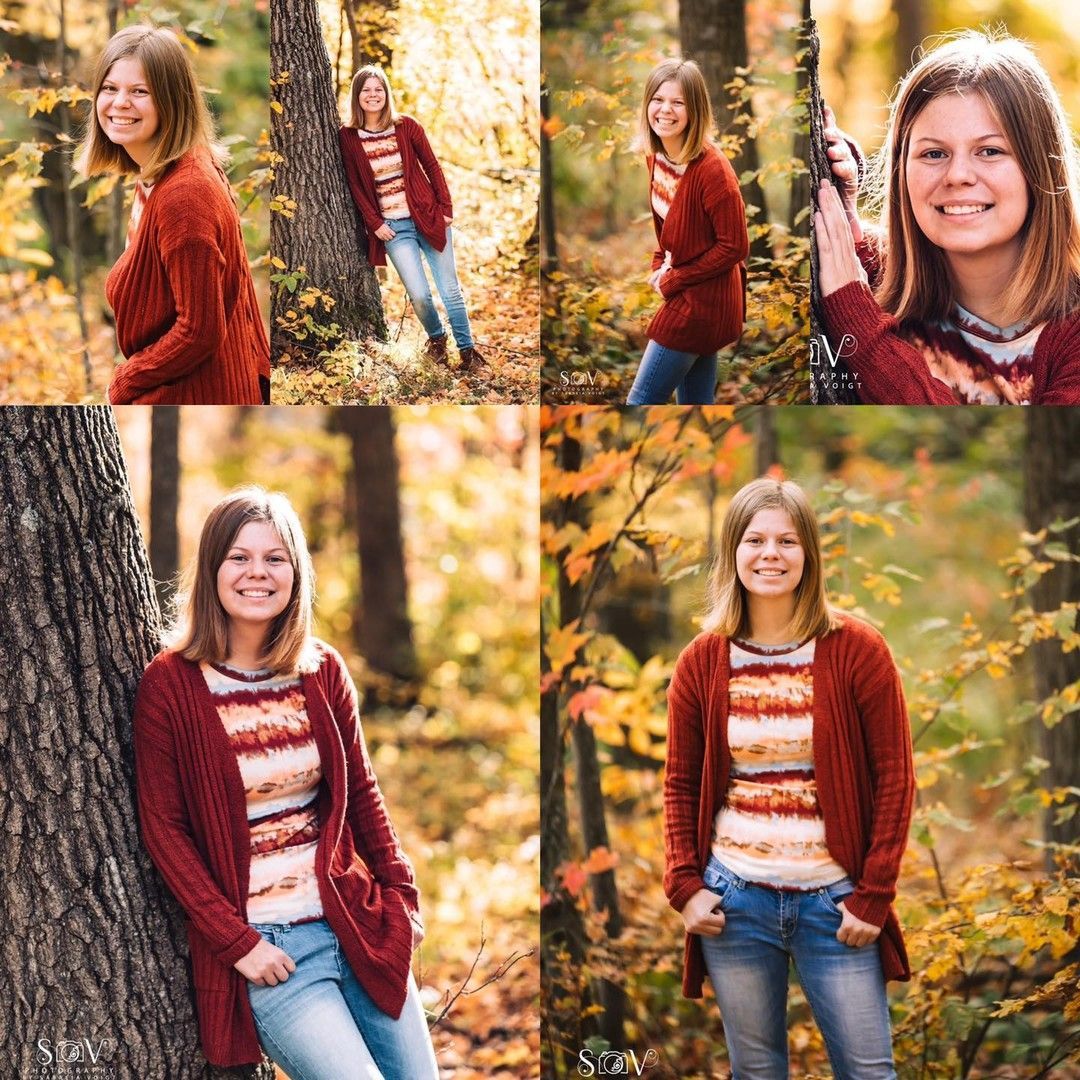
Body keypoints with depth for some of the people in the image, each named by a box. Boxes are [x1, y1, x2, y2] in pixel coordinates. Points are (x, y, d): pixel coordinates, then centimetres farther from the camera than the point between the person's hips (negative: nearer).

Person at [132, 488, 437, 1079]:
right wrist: (237, 942, -12)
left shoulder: (322, 669, 5)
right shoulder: (171, 683, -7)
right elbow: (163, 828, -7)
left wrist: (402, 894, 6)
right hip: (264, 942, -5)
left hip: (358, 924, 5)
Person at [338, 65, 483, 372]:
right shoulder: (348, 137, -1)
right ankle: (435, 338, 21)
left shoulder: (406, 126, 0)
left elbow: (432, 167, 4)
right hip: (392, 227, 0)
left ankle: (467, 348, 14)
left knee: (450, 288, 1)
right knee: (419, 295, -8)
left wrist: (446, 208, -2)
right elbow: (355, 186, 2)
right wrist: (375, 223, -4)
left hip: (429, 217, 0)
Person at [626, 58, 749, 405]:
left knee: (643, 401, -4)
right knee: (695, 401, 15)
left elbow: (734, 247, -20)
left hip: (702, 301, -9)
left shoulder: (712, 169, -23)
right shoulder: (657, 157, 2)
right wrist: (660, 267, 0)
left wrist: (674, 281, -14)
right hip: (683, 295, 9)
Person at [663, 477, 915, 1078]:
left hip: (834, 900, -2)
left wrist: (873, 897, -7)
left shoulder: (856, 651, -5)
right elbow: (681, 785, 10)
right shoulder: (702, 662, 2)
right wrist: (684, 886, -1)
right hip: (735, 899, 2)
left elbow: (895, 779, -4)